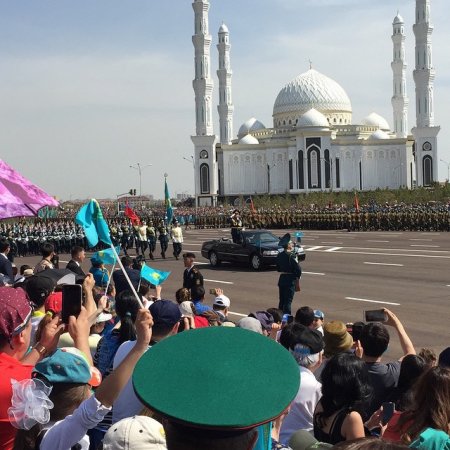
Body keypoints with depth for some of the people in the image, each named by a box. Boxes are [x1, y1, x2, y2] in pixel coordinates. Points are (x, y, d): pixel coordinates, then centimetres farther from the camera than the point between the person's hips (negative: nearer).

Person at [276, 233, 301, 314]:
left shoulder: (279, 255, 4)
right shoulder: (291, 256, -17)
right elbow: (298, 270, -17)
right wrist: (297, 278, -1)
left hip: (281, 279, 7)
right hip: (290, 280, -7)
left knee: (282, 301, 16)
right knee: (288, 301, -2)